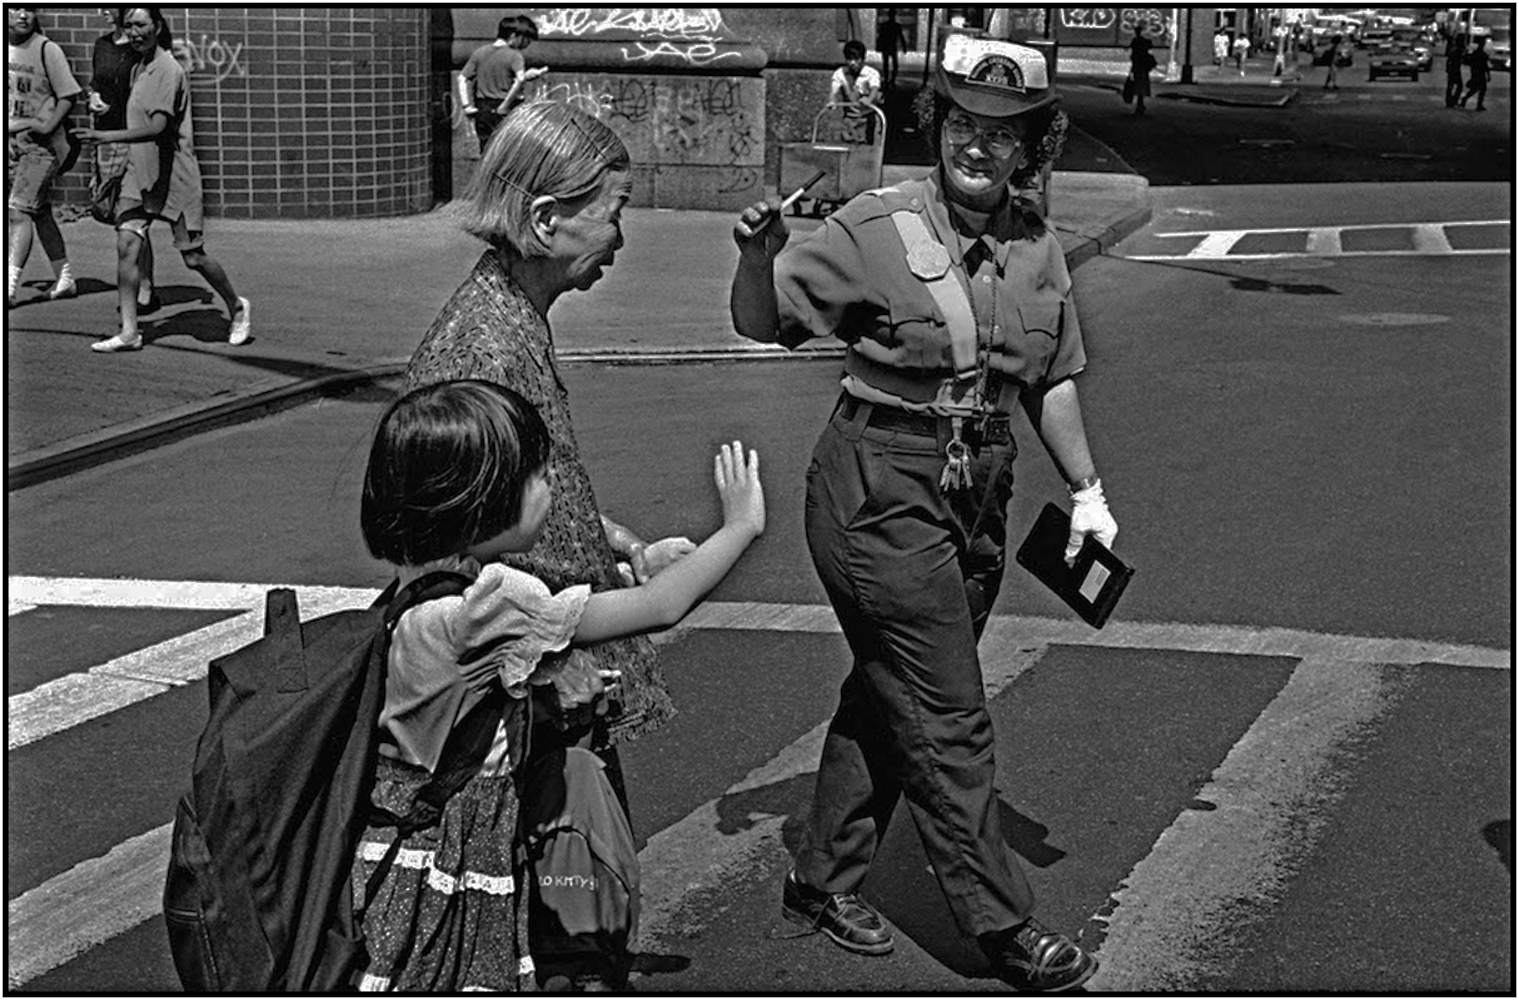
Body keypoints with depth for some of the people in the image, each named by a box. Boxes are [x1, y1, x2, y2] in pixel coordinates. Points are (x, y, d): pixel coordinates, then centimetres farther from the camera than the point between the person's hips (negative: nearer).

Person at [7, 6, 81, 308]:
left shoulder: (47, 49, -10)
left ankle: (11, 283, -20)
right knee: (40, 212, 12)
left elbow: (68, 95, -8)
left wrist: (49, 124, -19)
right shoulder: (5, 47, 7)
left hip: (41, 142, -7)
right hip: (11, 139, 7)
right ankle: (64, 278, 23)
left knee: (19, 208, -16)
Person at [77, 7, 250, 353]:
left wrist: (108, 136, -33)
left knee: (194, 256, 1)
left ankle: (237, 308, 25)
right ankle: (129, 331, -5)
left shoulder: (168, 70, -16)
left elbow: (157, 127, -27)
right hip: (139, 175, 7)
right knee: (126, 246, -6)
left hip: (174, 178, -7)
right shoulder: (139, 69, 11)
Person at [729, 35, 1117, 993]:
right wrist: (760, 255, -28)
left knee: (888, 696, 17)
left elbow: (1053, 381, 15)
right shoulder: (879, 227, -12)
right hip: (881, 490, -6)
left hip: (978, 494, 7)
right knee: (948, 719, -2)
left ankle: (824, 879, 32)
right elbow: (765, 322, -9)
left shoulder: (1037, 247, 5)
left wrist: (1088, 490, 14)